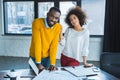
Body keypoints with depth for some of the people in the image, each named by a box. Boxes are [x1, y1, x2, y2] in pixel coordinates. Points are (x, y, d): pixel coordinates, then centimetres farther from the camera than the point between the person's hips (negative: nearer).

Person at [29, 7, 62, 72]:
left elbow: (54, 46, -15)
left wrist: (52, 64, -22)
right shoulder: (37, 22, -20)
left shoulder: (58, 27, -12)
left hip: (48, 57, 2)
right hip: (35, 57, -2)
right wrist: (38, 63, -26)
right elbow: (37, 43, -24)